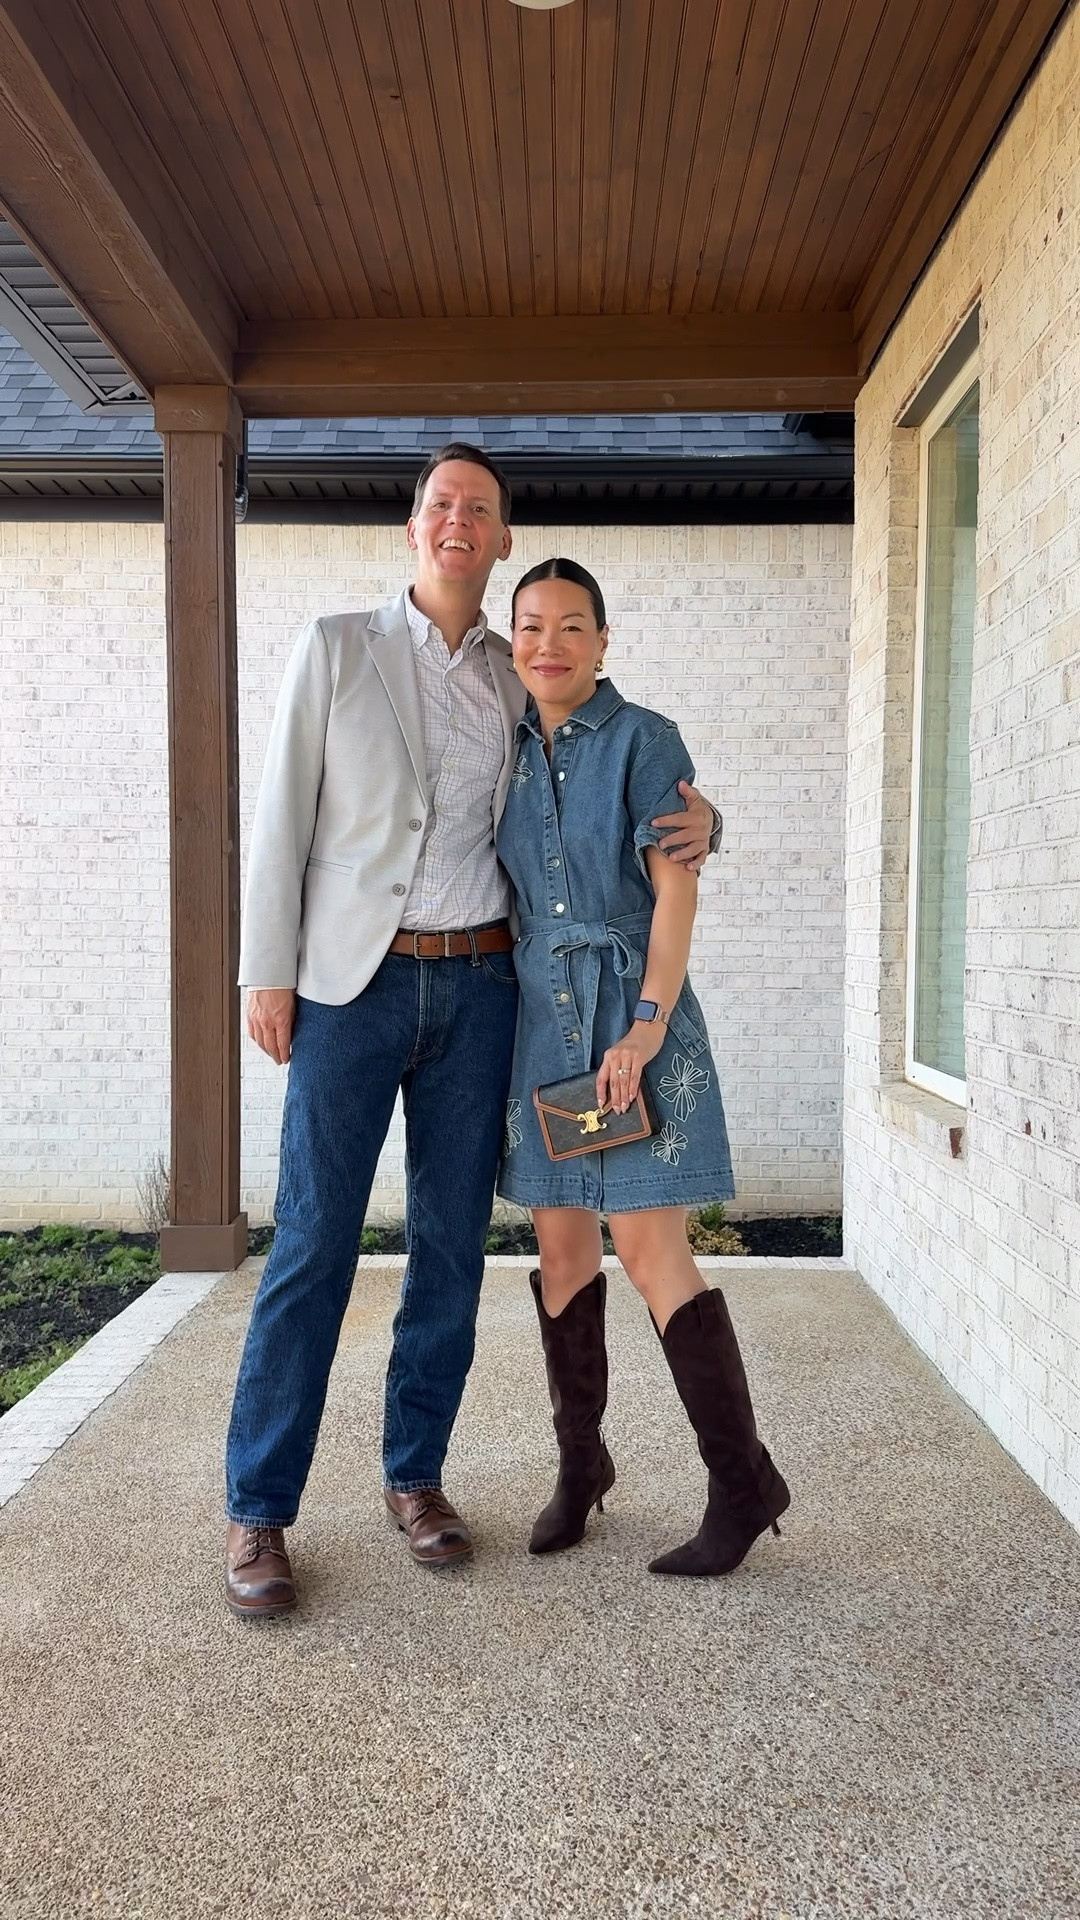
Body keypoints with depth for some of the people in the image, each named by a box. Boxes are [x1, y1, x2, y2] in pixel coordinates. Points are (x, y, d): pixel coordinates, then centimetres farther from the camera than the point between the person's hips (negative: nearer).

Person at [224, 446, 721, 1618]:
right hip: (353, 982, -2)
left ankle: (415, 1475, 22)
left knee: (452, 1244, 6)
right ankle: (258, 1512, 10)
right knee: (314, 1245, -3)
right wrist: (268, 973, -7)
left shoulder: (520, 683, 11)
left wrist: (695, 820, -6)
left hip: (476, 986, 3)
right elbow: (284, 813, 0)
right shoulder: (334, 649, 4)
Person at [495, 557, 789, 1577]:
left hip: (630, 1010, -5)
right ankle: (580, 1464, 26)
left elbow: (677, 889, -11)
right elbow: (505, 893, 14)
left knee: (649, 1250, -7)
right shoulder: (510, 751, 11)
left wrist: (646, 1027, -20)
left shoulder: (645, 740, -4)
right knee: (560, 1243, 10)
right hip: (539, 1013, 5)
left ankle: (742, 1482, 9)